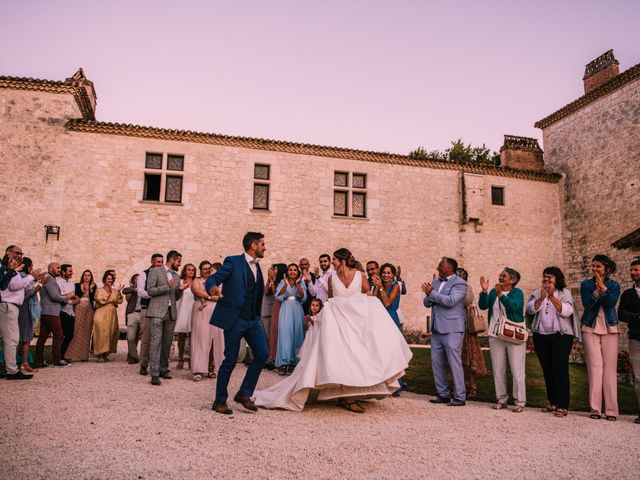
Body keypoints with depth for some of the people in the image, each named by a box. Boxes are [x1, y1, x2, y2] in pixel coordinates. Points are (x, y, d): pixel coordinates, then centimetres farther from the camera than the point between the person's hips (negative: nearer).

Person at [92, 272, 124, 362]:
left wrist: (118, 291, -8)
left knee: (111, 333, 1)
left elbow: (119, 301, 2)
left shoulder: (114, 291, 15)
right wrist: (111, 299, -5)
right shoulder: (99, 291, 7)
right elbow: (101, 300, -10)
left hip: (112, 315, 4)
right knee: (102, 333, -11)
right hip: (102, 315, -4)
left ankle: (106, 353, 10)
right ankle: (100, 355, -8)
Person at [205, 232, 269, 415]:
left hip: (253, 319, 7)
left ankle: (244, 393, 14)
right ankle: (219, 401, 15)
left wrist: (258, 316, 16)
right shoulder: (233, 262, -7)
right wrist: (213, 288, -36)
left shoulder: (257, 266, 15)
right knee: (230, 360, -1)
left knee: (262, 354, -1)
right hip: (235, 319, -7)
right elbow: (211, 279, -13)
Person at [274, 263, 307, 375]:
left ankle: (293, 362, 3)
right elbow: (278, 296, -2)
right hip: (286, 309, -1)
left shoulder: (301, 282, 10)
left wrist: (297, 284, -11)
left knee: (296, 334, -2)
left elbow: (303, 297, -1)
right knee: (285, 333, -9)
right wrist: (286, 284, -12)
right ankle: (284, 363, -8)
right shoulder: (283, 282, 9)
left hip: (297, 310, 1)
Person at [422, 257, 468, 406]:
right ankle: (443, 394, 20)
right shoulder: (435, 282, 16)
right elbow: (426, 303, 12)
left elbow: (450, 301, -21)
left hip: (451, 330, -7)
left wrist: (432, 293, -16)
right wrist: (429, 295, -9)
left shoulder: (459, 283, -6)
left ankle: (460, 397, 7)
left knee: (454, 363, -3)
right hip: (436, 329, 8)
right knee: (436, 362, 10)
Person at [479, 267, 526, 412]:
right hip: (496, 337, 5)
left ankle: (520, 402, 8)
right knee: (498, 371, 9)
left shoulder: (517, 292, -4)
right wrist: (484, 291, -15)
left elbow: (514, 306, -22)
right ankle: (501, 399, 19)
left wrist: (501, 294, -30)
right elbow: (482, 306, -3)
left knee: (517, 371, -1)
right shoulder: (493, 292, 9)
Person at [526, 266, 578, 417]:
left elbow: (567, 311, -12)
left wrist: (552, 296, -20)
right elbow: (531, 309, -4)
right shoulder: (537, 293, 11)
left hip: (561, 336, -4)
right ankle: (552, 402, 18)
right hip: (541, 336, 4)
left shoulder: (564, 292, 3)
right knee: (547, 370, 8)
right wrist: (542, 297, -19)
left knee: (560, 369, -8)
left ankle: (563, 405, -3)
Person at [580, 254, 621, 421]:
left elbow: (611, 303, -10)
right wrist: (597, 290, -16)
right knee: (595, 366, -7)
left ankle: (611, 410, 2)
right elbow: (587, 304, -6)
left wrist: (603, 287, -15)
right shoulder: (586, 284, 7)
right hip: (590, 329, -1)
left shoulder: (614, 286, 8)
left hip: (609, 329, 1)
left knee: (610, 367, -3)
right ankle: (595, 408, -4)